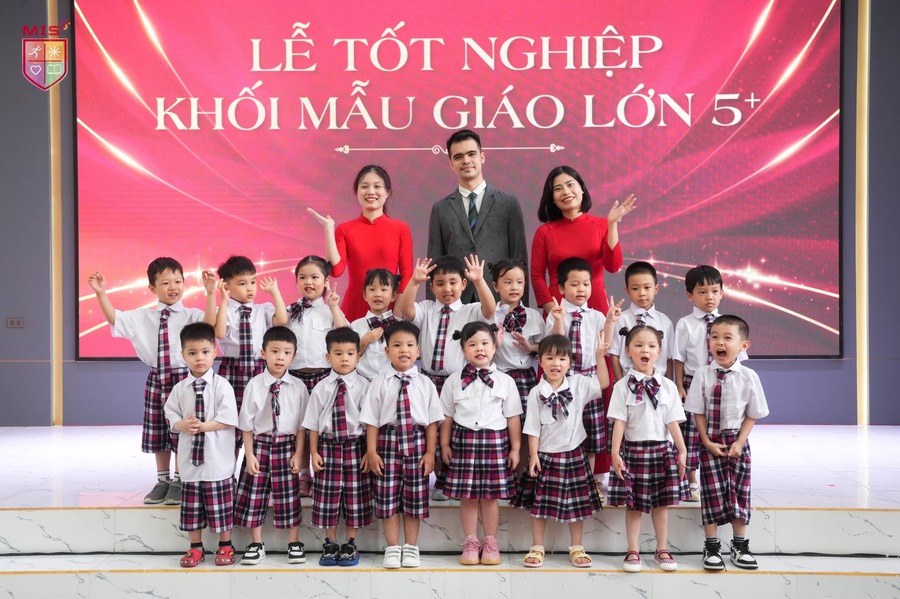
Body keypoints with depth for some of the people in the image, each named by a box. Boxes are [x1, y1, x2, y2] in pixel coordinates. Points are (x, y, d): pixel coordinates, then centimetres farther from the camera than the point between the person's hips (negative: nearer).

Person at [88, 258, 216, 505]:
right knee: (158, 435, 12)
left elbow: (209, 324, -22)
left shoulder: (191, 315, -4)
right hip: (156, 379, 4)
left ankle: (179, 482, 15)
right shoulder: (142, 317, 8)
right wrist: (101, 293, -6)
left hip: (183, 378, -4)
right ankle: (162, 481, 26)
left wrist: (210, 292, -32)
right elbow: (113, 318, 5)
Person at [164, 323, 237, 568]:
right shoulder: (179, 389, 3)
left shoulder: (221, 386, -8)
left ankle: (225, 547, 20)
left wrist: (202, 426, -20)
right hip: (190, 456, 4)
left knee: (221, 505, 5)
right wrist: (184, 425, -14)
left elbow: (228, 419, -13)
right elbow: (171, 416, 6)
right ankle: (195, 548, 26)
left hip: (217, 458, -4)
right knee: (191, 505, 12)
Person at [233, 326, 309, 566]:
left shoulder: (298, 387, -3)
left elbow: (302, 424, 1)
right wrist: (249, 454, -5)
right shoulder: (254, 385, -6)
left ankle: (294, 543, 21)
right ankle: (256, 544, 19)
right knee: (254, 493, 5)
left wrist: (298, 454, -4)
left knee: (289, 494, 7)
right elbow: (247, 424, -2)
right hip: (260, 444, 0)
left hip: (287, 445, 0)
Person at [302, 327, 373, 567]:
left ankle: (350, 544, 19)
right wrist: (314, 452, 1)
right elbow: (313, 424, 5)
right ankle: (330, 543, 22)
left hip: (356, 447, -1)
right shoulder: (321, 388, 2)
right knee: (328, 495, 7)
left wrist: (369, 452, -7)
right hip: (328, 446, 1)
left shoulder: (364, 387, -4)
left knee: (355, 496, 5)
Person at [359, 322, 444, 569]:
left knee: (414, 498, 7)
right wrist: (371, 451, -5)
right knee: (387, 497, 3)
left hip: (417, 442, 1)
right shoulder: (379, 384, 1)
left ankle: (411, 548, 20)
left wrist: (430, 452, -2)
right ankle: (392, 548, 15)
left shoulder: (425, 383, 4)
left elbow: (432, 421, 3)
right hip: (388, 440, -1)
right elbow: (371, 420, 0)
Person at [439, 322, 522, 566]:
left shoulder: (505, 381, 3)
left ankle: (490, 543, 17)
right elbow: (447, 416, 9)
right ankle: (470, 543, 16)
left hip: (495, 440, -1)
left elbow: (513, 417, 5)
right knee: (467, 496, 4)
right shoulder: (454, 381, 5)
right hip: (464, 439, 1)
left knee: (490, 495, 4)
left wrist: (515, 448, 3)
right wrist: (445, 444, 5)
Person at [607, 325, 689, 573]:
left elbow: (673, 422, 3)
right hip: (633, 449, -2)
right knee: (634, 503, 4)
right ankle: (633, 551, 14)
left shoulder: (667, 385, 3)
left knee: (661, 502, 9)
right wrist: (615, 453, -11)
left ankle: (662, 549, 21)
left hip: (662, 449, 2)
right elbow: (619, 422, -7)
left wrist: (682, 452, 1)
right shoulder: (623, 386, -4)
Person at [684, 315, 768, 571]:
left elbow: (752, 414, -1)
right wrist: (708, 442, -9)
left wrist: (739, 443, -9)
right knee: (712, 492, 1)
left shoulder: (748, 377, -7)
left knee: (739, 493, 7)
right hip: (710, 442, -1)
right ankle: (711, 547, 11)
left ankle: (740, 545, 21)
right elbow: (698, 412, -3)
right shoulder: (702, 375, -7)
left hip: (737, 441, 1)